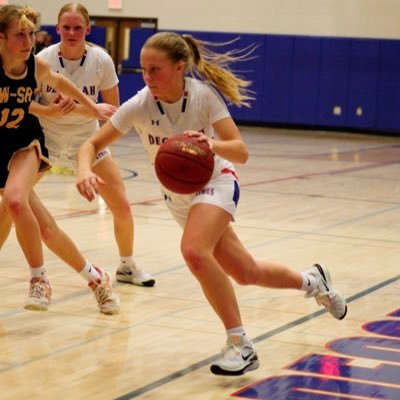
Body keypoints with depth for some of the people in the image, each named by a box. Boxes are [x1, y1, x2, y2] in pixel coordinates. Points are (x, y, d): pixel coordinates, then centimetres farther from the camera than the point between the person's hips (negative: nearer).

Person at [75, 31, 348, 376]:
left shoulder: (204, 96, -25)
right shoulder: (139, 106, -19)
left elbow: (241, 152, -30)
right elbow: (93, 144, -17)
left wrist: (212, 144, -51)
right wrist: (85, 170, -39)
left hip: (215, 183, -4)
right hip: (177, 197, 4)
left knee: (194, 250, -34)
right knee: (245, 273, 13)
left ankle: (240, 345, -23)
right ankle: (311, 281, 43)